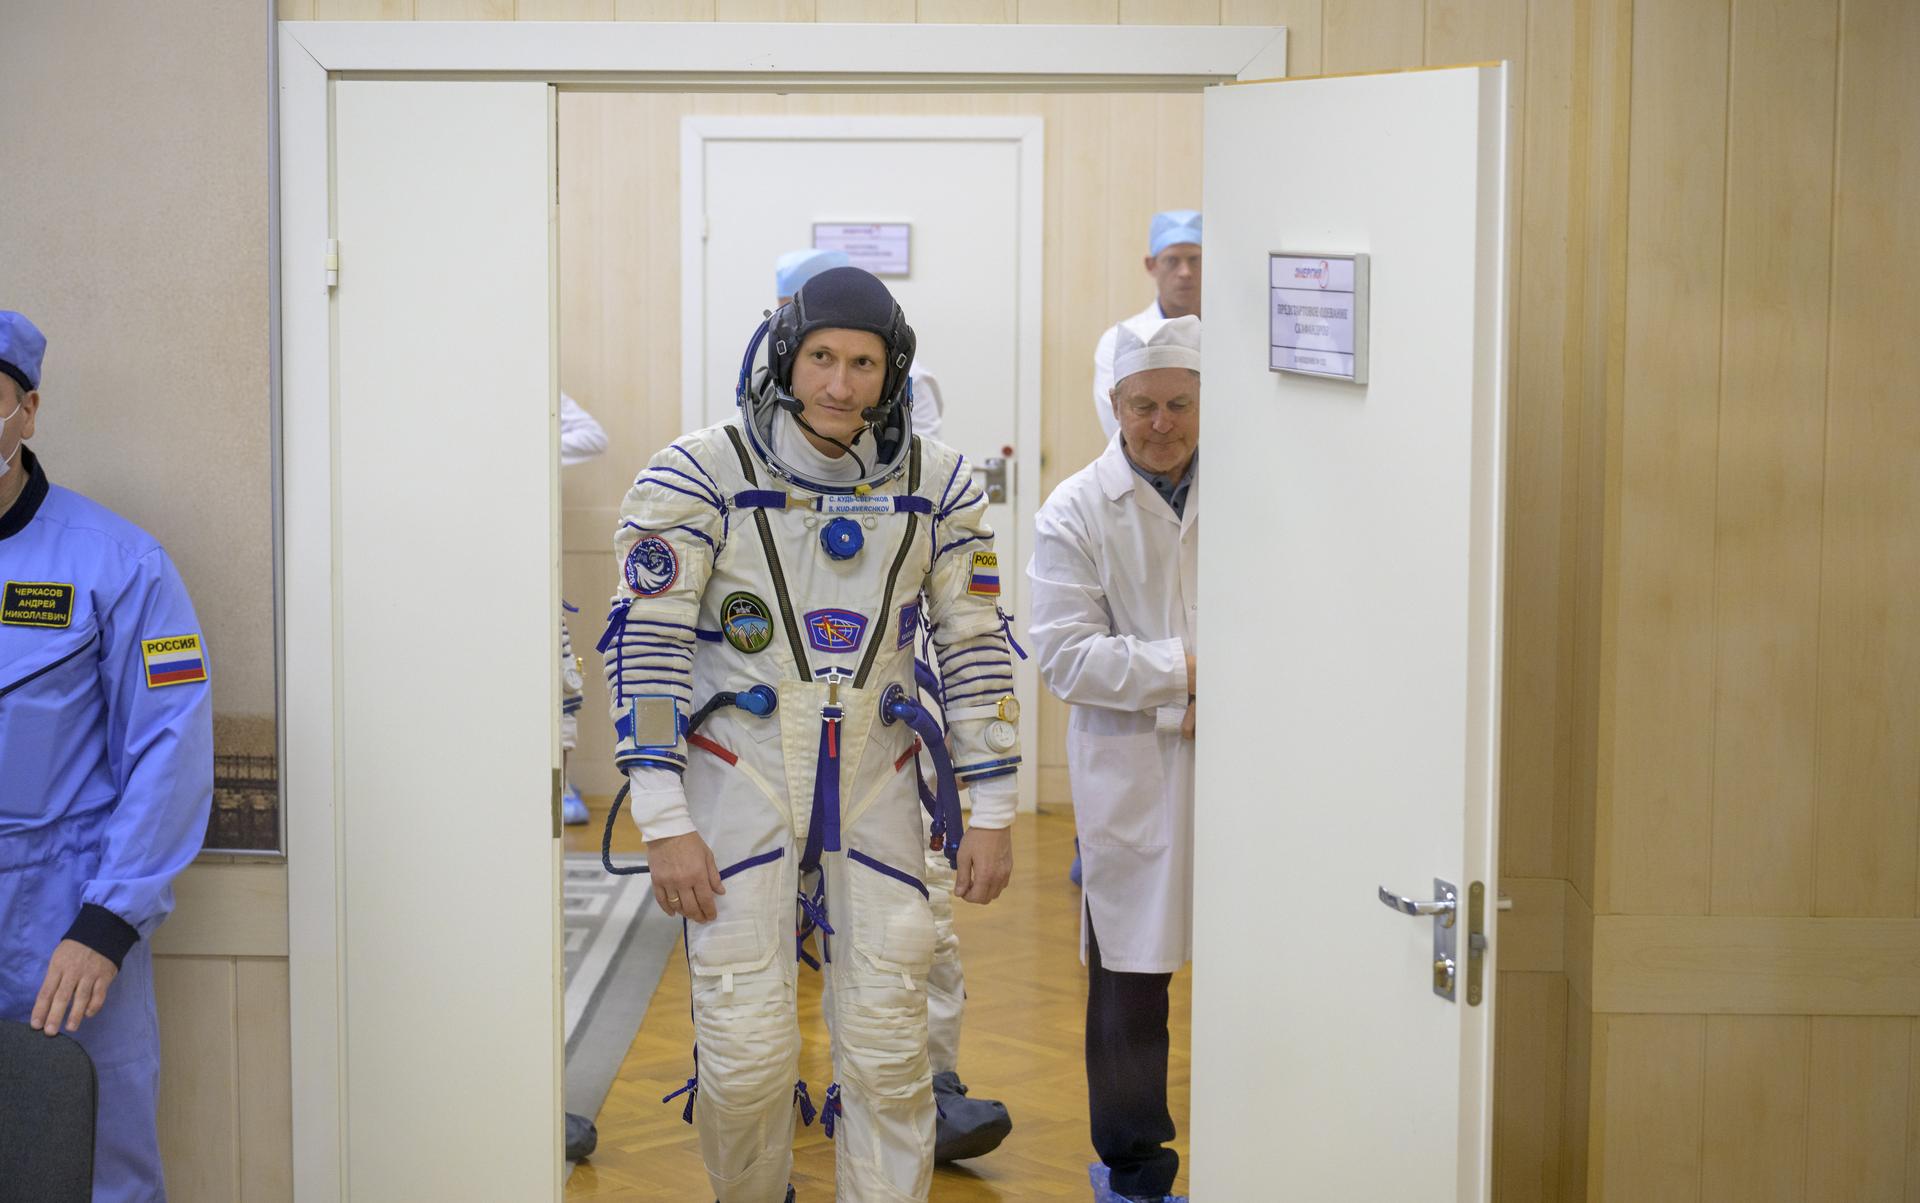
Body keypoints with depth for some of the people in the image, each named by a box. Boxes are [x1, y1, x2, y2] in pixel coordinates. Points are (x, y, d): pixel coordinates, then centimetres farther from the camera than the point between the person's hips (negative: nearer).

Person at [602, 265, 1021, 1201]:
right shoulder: (700, 474, -8)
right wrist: (665, 826, -14)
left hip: (872, 779, 3)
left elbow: (976, 646, 7)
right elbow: (645, 647, -9)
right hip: (739, 773, -2)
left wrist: (990, 812, 4)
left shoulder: (936, 484, 2)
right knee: (747, 1052, -3)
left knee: (888, 1048, 3)